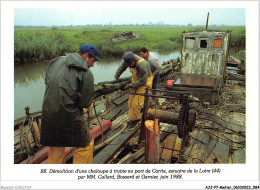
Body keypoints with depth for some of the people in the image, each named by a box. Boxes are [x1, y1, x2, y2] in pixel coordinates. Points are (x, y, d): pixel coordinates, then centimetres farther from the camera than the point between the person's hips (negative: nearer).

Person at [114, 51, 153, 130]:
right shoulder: (128, 59, -13)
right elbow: (121, 68, 6)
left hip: (145, 81, -7)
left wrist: (130, 85, -22)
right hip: (136, 79, 7)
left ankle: (134, 120, 5)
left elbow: (143, 81, -26)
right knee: (131, 101, 6)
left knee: (136, 102, -13)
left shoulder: (142, 65, -34)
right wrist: (115, 78, 3)